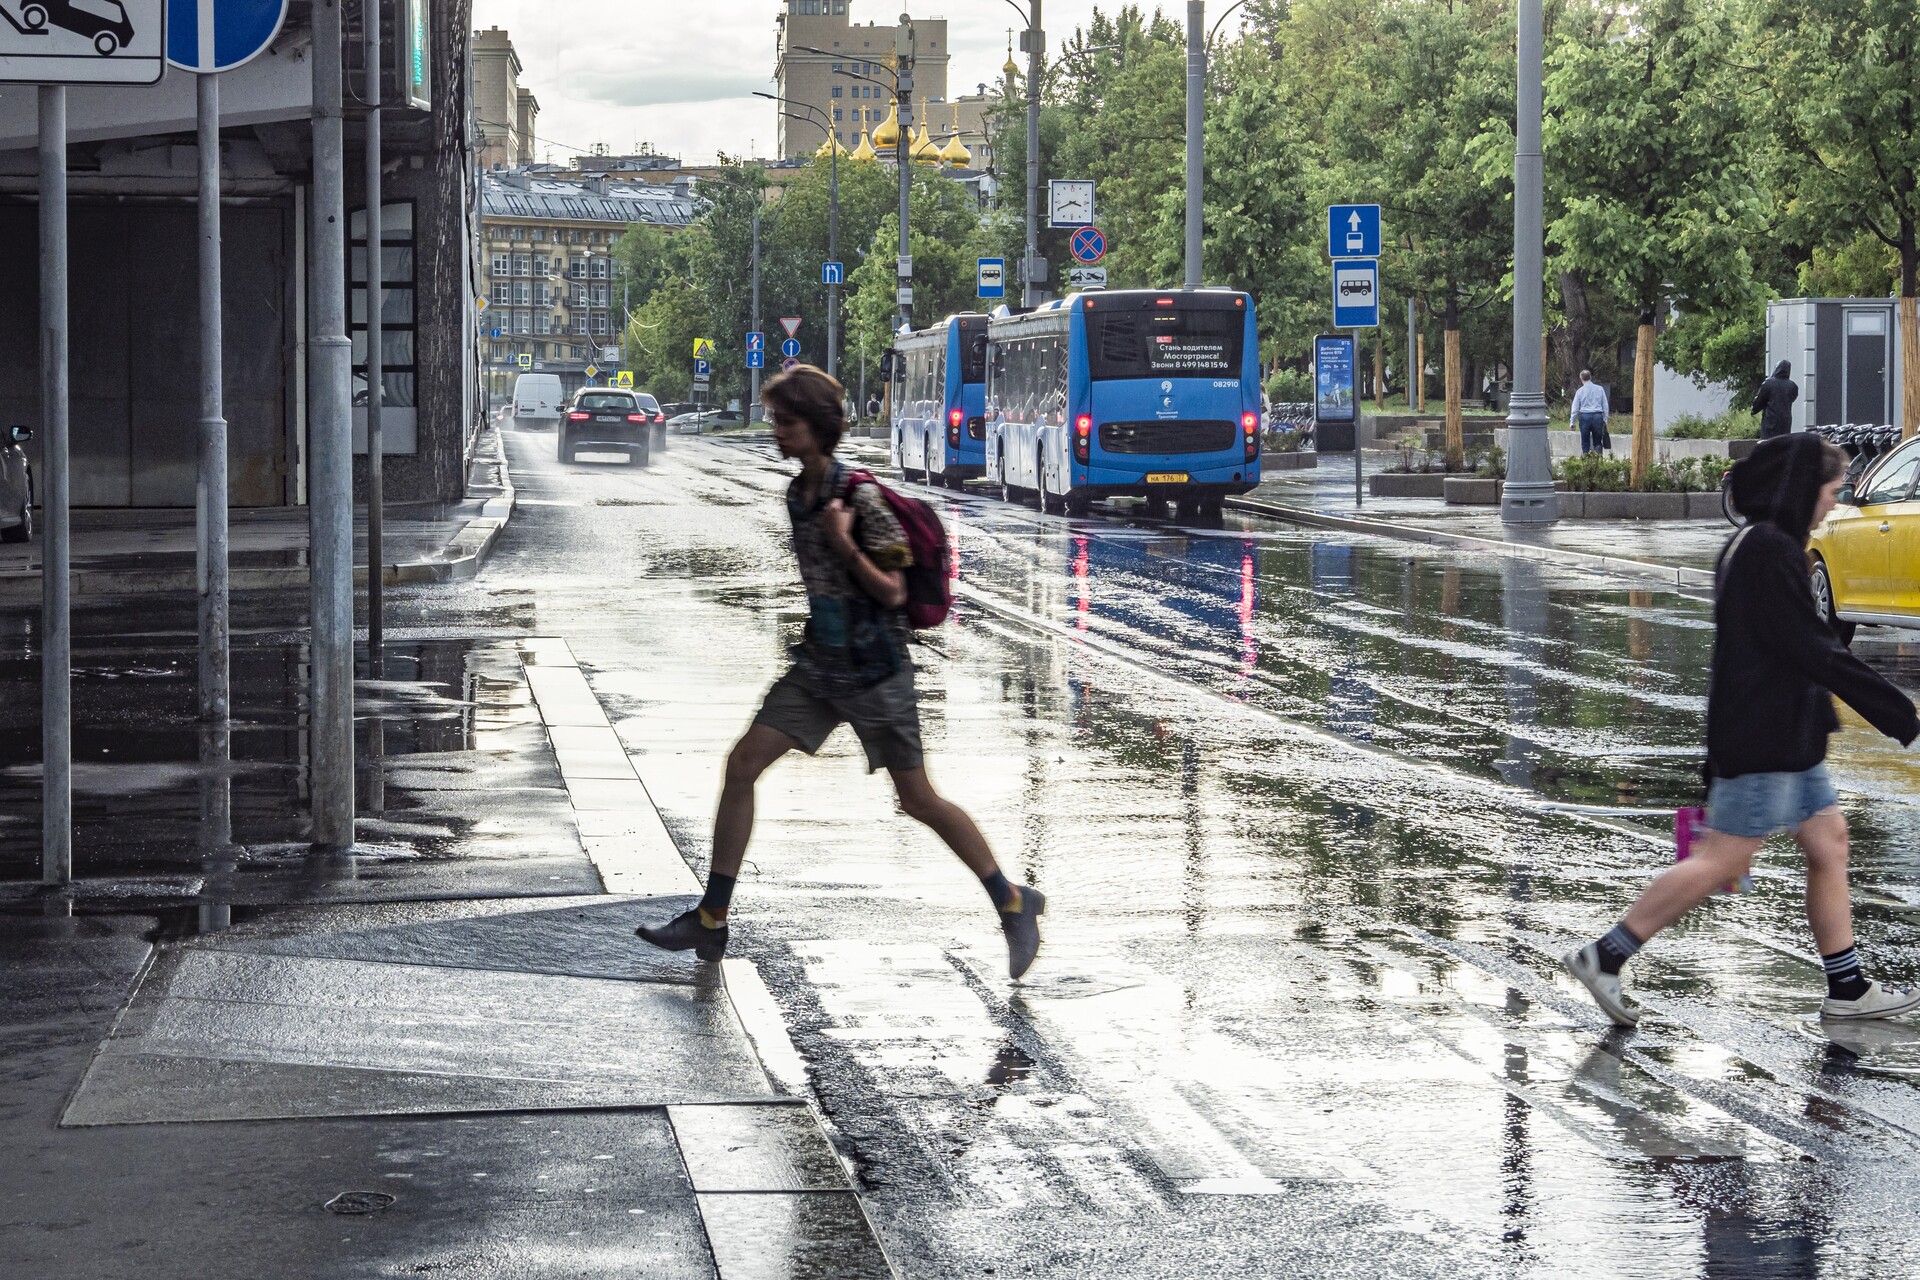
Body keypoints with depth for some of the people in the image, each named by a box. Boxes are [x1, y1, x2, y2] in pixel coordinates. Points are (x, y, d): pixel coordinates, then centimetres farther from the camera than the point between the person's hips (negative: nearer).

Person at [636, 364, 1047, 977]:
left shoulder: (861, 499, -16)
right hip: (817, 667, 7)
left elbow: (893, 593, -15)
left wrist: (845, 545, -24)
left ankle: (1014, 903, 16)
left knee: (918, 799, 0)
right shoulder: (793, 496, 6)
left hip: (874, 672, -7)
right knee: (742, 764, -4)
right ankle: (711, 922, 1)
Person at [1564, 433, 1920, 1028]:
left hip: (1787, 735, 11)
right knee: (1724, 858, -6)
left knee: (1828, 840, 11)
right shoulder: (1771, 551, -19)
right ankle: (1604, 957, -2)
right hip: (1764, 739, -11)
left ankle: (1848, 989, 16)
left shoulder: (1756, 546, 14)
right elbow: (1815, 652, -21)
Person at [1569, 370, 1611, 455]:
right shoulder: (1600, 389, 2)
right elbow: (1605, 406, 4)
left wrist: (1572, 422, 9)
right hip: (1598, 416, 1)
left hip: (1584, 416, -1)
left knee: (1585, 443, 9)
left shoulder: (1580, 391, -2)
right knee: (1597, 442, 5)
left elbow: (1575, 408, 2)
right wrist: (1605, 419, 11)